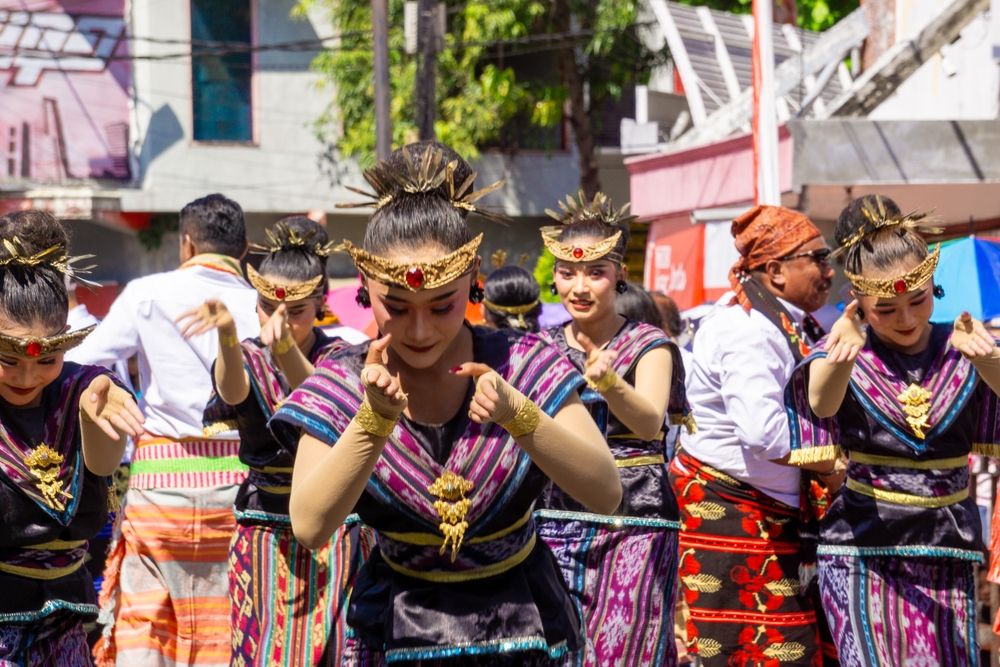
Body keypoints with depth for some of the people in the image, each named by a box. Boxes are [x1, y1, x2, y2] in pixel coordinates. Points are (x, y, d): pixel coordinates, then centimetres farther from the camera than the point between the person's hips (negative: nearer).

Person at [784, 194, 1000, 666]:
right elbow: (822, 402, -27)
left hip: (948, 554, 2)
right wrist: (843, 355, -50)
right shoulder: (844, 358, -5)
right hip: (863, 552, -2)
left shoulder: (960, 352, 0)